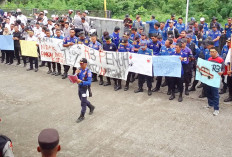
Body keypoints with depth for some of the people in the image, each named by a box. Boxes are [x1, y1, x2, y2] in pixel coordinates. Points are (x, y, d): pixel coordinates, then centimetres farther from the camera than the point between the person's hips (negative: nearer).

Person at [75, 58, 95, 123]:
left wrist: (81, 82, -34)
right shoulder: (79, 70, 0)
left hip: (85, 88, -7)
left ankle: (82, 116, 17)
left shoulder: (88, 72, -20)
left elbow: (89, 82, -23)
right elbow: (76, 78, 3)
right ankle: (91, 107, 47)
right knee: (83, 100, 23)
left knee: (83, 102, 3)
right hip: (79, 87, 7)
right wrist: (76, 74, -16)